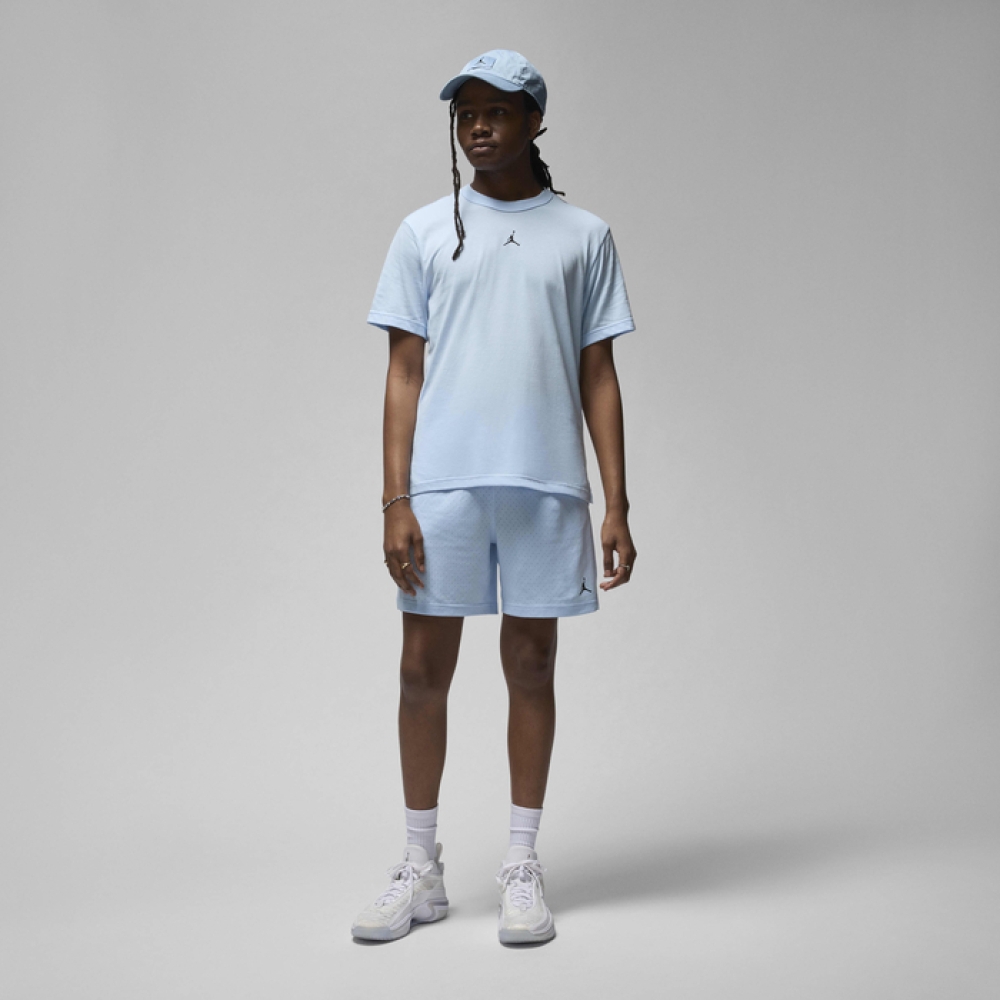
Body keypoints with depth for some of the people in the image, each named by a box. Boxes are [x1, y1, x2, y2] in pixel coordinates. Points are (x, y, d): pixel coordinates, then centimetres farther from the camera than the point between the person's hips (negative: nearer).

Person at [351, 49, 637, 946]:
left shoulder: (583, 235, 9)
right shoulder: (425, 232, 10)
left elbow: (599, 377, 8)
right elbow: (404, 372, 6)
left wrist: (616, 505, 1)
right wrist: (395, 501, -2)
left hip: (547, 484, 0)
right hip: (441, 481, 1)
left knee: (532, 667, 6)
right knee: (425, 669, 3)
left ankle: (523, 868, 18)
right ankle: (421, 870, 17)